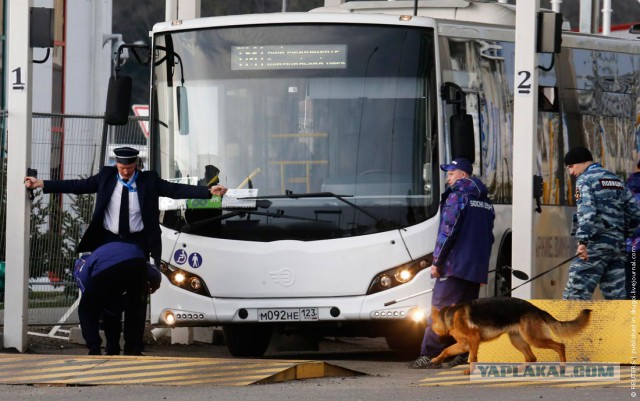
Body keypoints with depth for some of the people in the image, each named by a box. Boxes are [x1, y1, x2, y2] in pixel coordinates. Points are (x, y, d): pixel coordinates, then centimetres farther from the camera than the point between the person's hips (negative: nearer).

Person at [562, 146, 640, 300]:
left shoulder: (585, 179, -2)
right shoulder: (617, 180, 21)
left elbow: (586, 211, -18)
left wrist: (583, 241, -25)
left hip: (595, 246, -8)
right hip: (618, 245, 8)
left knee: (575, 293, -10)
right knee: (616, 297, 6)